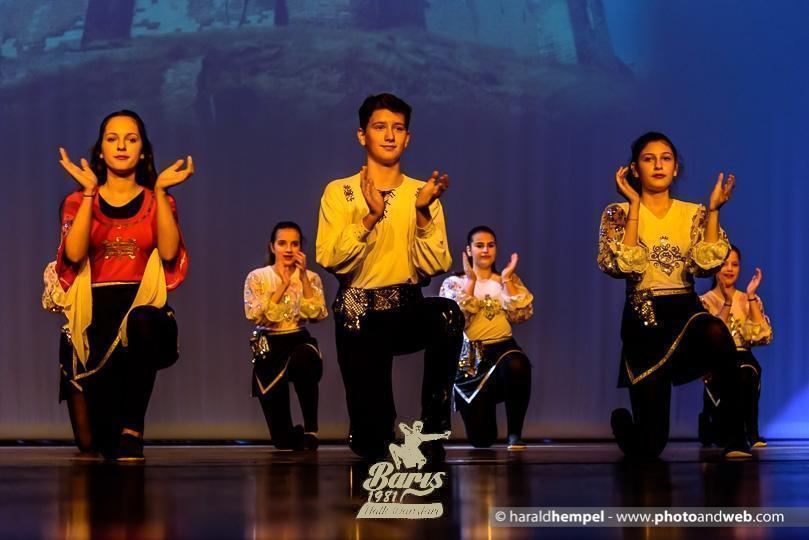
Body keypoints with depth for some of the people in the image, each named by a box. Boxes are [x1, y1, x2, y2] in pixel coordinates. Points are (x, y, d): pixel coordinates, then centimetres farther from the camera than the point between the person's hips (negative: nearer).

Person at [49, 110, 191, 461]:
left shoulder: (157, 201, 13)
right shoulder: (79, 201, 12)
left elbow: (168, 252, -7)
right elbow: (74, 253, -8)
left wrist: (160, 190, -10)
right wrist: (90, 192, -9)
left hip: (143, 310, 0)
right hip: (92, 314, 0)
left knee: (142, 323, -43)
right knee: (90, 442, -17)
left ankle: (131, 429, -25)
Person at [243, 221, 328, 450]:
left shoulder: (311, 278, 4)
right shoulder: (256, 278, 0)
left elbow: (316, 315, -12)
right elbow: (256, 317, -15)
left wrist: (303, 277, -14)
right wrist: (283, 285, -16)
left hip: (300, 344, 0)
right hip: (269, 349, 0)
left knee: (304, 360, -42)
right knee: (283, 440, -5)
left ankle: (310, 429, -22)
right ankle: (295, 436, 36)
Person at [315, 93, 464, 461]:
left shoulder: (422, 194, 6)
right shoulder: (340, 192, 1)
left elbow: (436, 266, -6)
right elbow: (330, 259, -13)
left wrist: (422, 213, -18)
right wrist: (370, 217, -23)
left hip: (408, 309, 1)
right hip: (359, 315, -1)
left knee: (448, 313, -36)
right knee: (370, 442, -8)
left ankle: (433, 427, -21)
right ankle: (377, 431, 33)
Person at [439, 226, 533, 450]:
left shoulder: (508, 282, 13)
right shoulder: (454, 283, 9)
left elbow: (521, 314, -4)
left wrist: (507, 279, -5)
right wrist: (471, 280, -7)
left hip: (503, 349, 1)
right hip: (470, 358, 0)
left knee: (517, 365, -41)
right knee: (481, 440, -7)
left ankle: (515, 434, -22)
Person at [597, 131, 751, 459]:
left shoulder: (693, 214, 9)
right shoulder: (619, 214, 3)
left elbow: (706, 263, -7)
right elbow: (623, 265, -15)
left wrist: (713, 209, -10)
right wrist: (635, 204, -13)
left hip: (687, 314, 1)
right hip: (643, 321, -1)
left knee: (716, 334, -41)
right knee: (648, 448, -4)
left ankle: (736, 438, -27)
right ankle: (623, 420, 36)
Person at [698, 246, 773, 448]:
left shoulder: (748, 300, 15)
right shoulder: (705, 301, 7)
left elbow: (762, 336, -3)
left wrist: (751, 297, -6)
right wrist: (728, 303, -15)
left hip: (743, 359, 2)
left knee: (748, 370, -33)